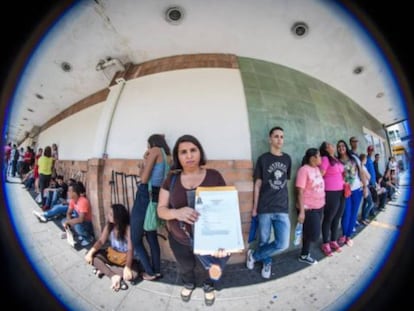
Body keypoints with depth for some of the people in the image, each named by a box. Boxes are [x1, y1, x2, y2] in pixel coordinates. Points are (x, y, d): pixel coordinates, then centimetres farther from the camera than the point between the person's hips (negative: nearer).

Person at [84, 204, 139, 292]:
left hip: (125, 258, -5)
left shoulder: (128, 228, -27)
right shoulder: (109, 226, -8)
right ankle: (114, 276, -18)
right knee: (89, 255, -13)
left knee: (132, 274, -34)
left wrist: (127, 267, -40)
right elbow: (101, 241, -7)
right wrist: (90, 252, -24)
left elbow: (130, 249, -31)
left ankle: (103, 269, -13)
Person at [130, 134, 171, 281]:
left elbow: (143, 179, -12)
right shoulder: (168, 156, 13)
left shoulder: (155, 151, -8)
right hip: (156, 198, 8)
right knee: (152, 236, 22)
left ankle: (150, 272, 20)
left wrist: (145, 162, 3)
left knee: (136, 239, 10)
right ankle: (157, 270, 31)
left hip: (144, 196, -8)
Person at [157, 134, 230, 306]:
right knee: (185, 268, 27)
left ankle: (208, 285, 55)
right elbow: (161, 209, -7)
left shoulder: (214, 176, -14)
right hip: (179, 240, 2)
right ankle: (189, 284, 65)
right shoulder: (172, 179, -8)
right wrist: (176, 212, -30)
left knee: (215, 270, 15)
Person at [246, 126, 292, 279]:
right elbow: (257, 185, 0)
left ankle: (253, 255, 18)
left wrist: (287, 202, 14)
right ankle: (267, 263, 38)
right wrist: (254, 208, 0)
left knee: (283, 244, -4)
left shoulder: (287, 159, 8)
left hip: (282, 209, 3)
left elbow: (285, 182, 15)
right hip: (265, 208, -2)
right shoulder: (263, 159, -2)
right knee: (264, 241, 9)